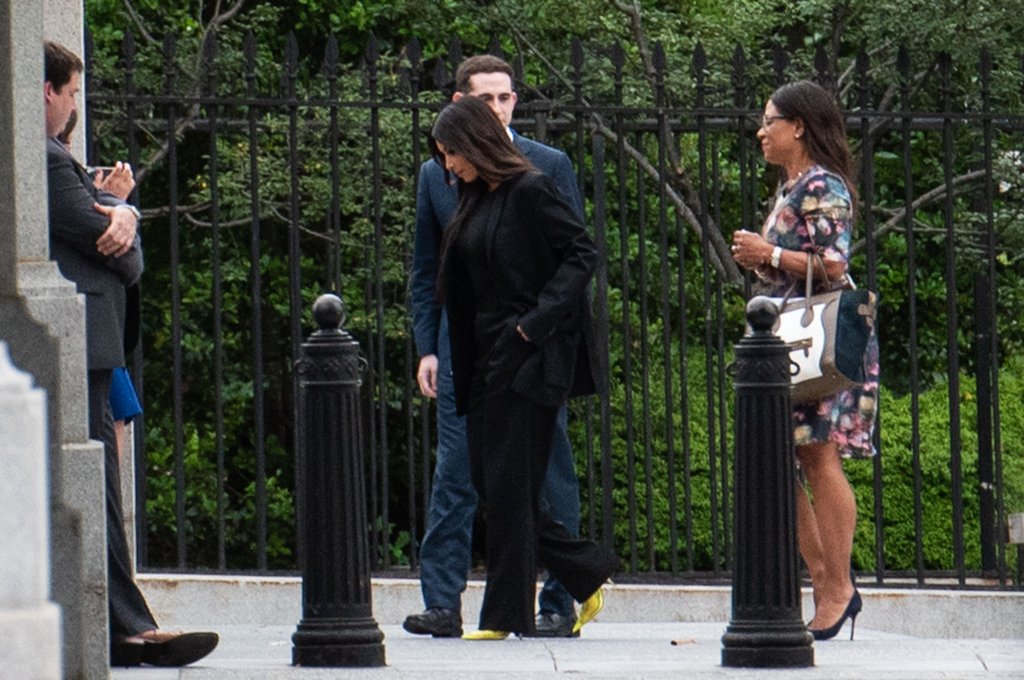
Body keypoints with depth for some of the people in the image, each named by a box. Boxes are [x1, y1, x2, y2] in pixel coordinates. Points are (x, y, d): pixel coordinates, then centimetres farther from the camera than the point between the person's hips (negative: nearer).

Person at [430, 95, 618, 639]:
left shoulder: (529, 193, -11)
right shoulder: (474, 202, 14)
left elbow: (582, 254, -12)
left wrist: (538, 320, -18)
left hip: (528, 359, -9)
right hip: (486, 358, 9)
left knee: (508, 486, -6)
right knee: (487, 485, 7)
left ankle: (506, 614, 0)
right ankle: (586, 571, 18)